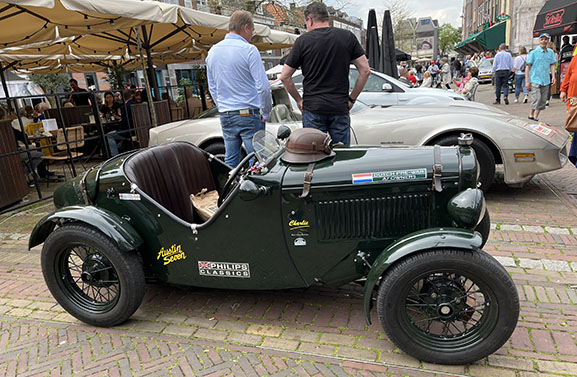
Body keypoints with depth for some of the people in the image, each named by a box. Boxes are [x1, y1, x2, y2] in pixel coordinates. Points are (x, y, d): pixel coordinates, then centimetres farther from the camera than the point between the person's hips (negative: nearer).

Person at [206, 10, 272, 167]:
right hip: (249, 115, -6)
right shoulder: (248, 50, -10)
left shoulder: (213, 51, 10)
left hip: (225, 117, 7)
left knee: (230, 161, 14)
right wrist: (265, 113, -2)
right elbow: (263, 86, -13)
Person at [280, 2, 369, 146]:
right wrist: (352, 98, 10)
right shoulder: (347, 37, 5)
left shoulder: (303, 41, 0)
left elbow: (285, 76, 1)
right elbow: (365, 70, 4)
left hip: (312, 108, -1)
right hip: (340, 107, 1)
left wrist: (299, 100, 11)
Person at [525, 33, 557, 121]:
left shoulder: (551, 52, 10)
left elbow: (552, 65, 15)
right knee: (536, 99, -16)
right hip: (535, 80, -5)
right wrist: (527, 81, -8)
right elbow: (528, 67, -3)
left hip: (546, 81, 5)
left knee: (543, 100, 5)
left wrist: (553, 76, -1)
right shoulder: (533, 53, -2)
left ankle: (536, 117, 15)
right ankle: (531, 115, -1)